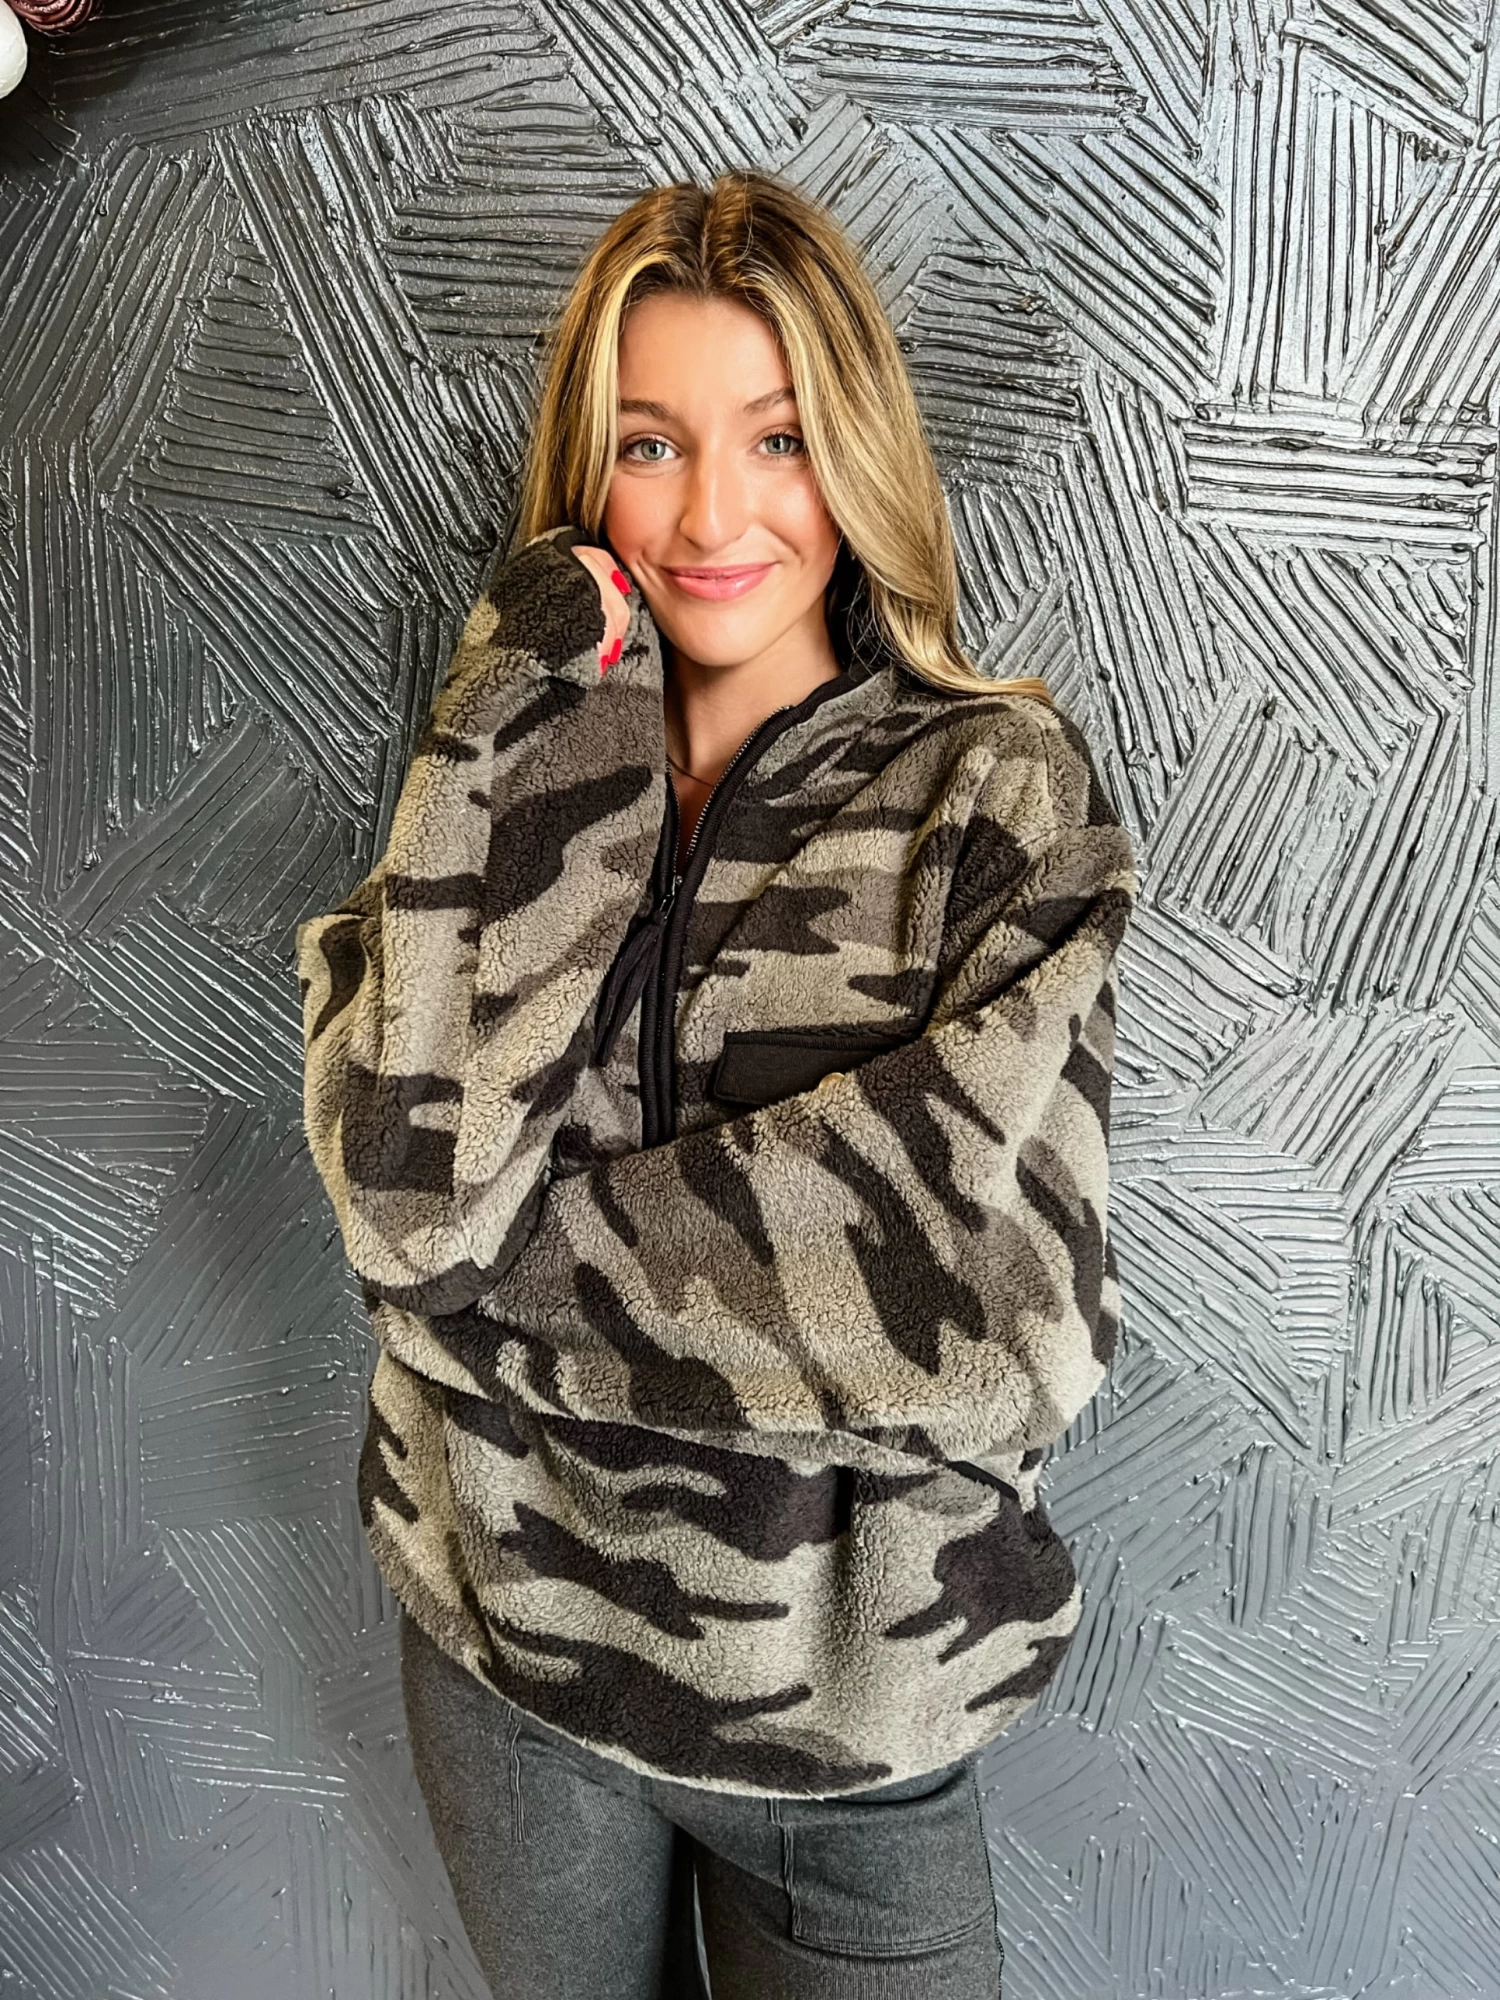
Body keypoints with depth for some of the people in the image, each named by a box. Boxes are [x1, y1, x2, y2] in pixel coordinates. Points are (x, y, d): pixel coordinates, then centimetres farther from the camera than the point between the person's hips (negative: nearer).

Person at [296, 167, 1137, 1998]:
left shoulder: (1001, 785, -11)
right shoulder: (518, 759, -3)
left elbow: (999, 1315, -23)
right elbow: (406, 1190, -19)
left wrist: (500, 1260, -17)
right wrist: (520, 744, -22)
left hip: (848, 1708, -2)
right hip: (502, 1639, 3)